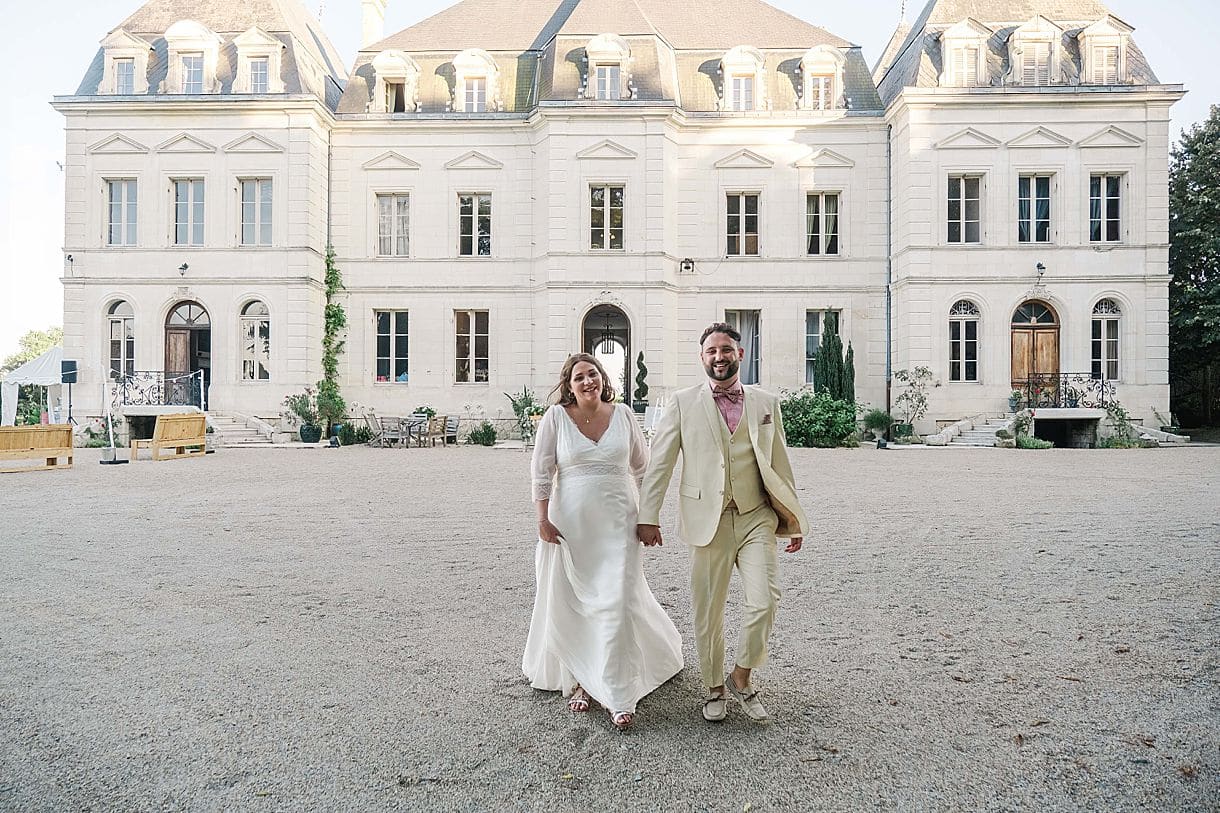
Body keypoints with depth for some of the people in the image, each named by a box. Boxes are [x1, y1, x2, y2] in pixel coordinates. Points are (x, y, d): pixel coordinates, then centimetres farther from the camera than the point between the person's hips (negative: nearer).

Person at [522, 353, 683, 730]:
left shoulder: (623, 414, 3)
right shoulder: (556, 417, -3)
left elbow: (641, 465, 14)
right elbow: (541, 470, -2)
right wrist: (543, 519, -7)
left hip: (617, 523, 0)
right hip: (570, 525, 0)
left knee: (618, 606, -4)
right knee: (571, 604, 8)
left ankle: (619, 697, 5)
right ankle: (576, 682, 26)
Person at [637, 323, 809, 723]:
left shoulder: (765, 402, 9)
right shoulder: (683, 402, 3)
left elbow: (779, 463, 13)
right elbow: (659, 462, 1)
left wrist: (793, 518, 13)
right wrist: (648, 517, -4)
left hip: (756, 517, 1)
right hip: (708, 520, -1)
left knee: (765, 600, -10)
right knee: (707, 611, 7)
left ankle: (741, 677, 15)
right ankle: (714, 687, 29)